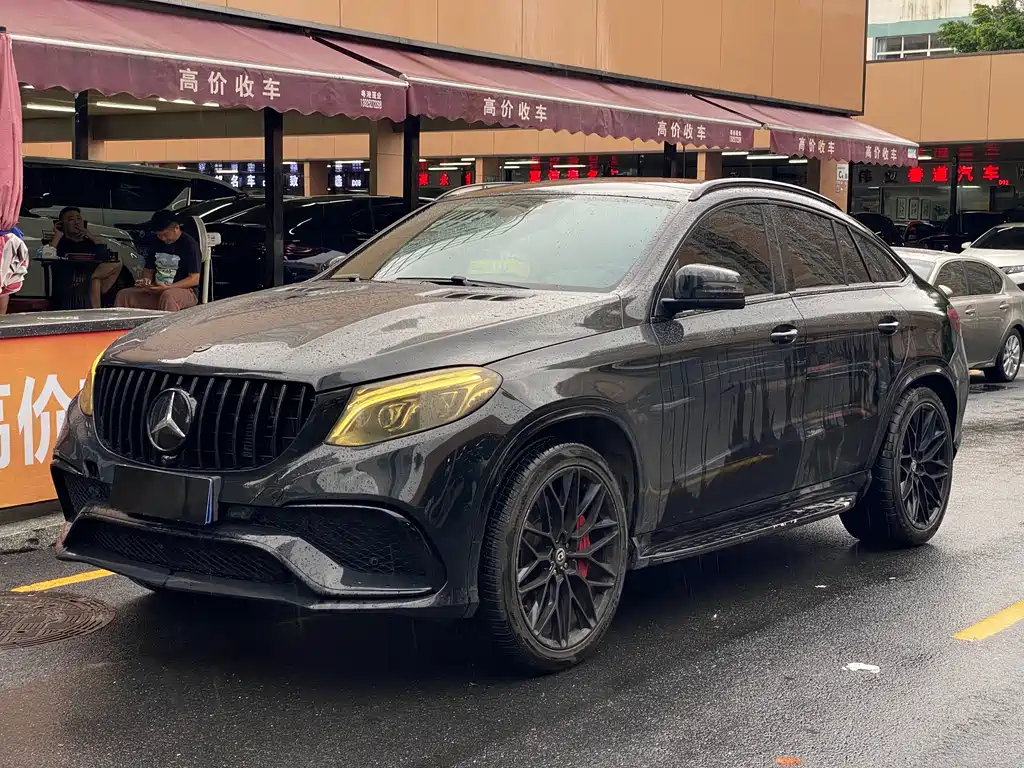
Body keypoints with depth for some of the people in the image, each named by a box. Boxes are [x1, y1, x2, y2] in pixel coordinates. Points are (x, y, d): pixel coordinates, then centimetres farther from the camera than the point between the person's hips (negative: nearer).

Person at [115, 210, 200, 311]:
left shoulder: (189, 244, -9)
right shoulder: (155, 241, 12)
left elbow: (194, 279, -13)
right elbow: (149, 270, 22)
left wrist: (168, 287, -24)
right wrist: (146, 279, -4)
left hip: (185, 291, -6)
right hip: (156, 289, 6)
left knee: (168, 296, -41)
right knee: (123, 295, -15)